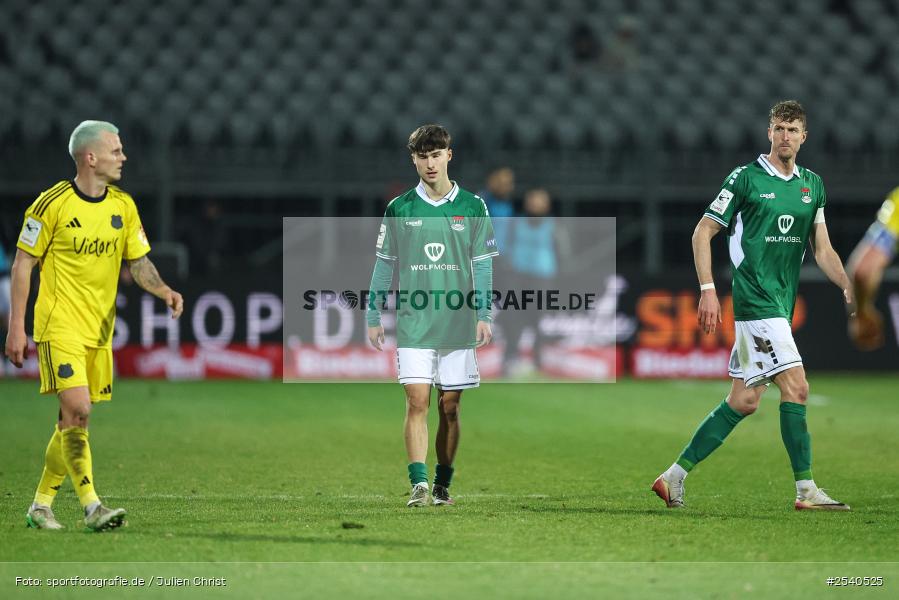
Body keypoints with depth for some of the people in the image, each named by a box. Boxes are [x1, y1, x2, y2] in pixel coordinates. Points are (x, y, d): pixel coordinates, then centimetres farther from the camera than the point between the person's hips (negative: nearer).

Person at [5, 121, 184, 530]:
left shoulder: (123, 206, 7)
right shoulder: (52, 203, -10)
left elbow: (138, 262, 12)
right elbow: (23, 263, -5)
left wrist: (163, 290, -10)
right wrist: (16, 326, -8)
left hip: (99, 328, 6)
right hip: (59, 324, -6)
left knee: (73, 419, 8)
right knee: (78, 411, -18)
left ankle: (41, 504, 20)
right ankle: (91, 507, -18)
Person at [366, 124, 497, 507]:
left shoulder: (472, 207, 4)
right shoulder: (399, 209, 4)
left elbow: (482, 265, 5)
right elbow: (384, 266, 8)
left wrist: (484, 315, -4)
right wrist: (373, 318, 5)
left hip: (458, 326, 1)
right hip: (413, 324, 0)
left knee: (449, 407, 5)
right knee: (417, 402, -10)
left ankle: (443, 484, 16)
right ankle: (418, 483, -14)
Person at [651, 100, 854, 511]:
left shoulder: (813, 185, 13)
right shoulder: (746, 178, -5)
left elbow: (822, 249, 14)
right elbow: (703, 232, -3)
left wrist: (848, 288, -1)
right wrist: (708, 290, -10)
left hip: (781, 305, 7)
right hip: (755, 299, -7)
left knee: (744, 401, 7)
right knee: (796, 386, -14)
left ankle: (676, 475, 13)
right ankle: (806, 489, -10)